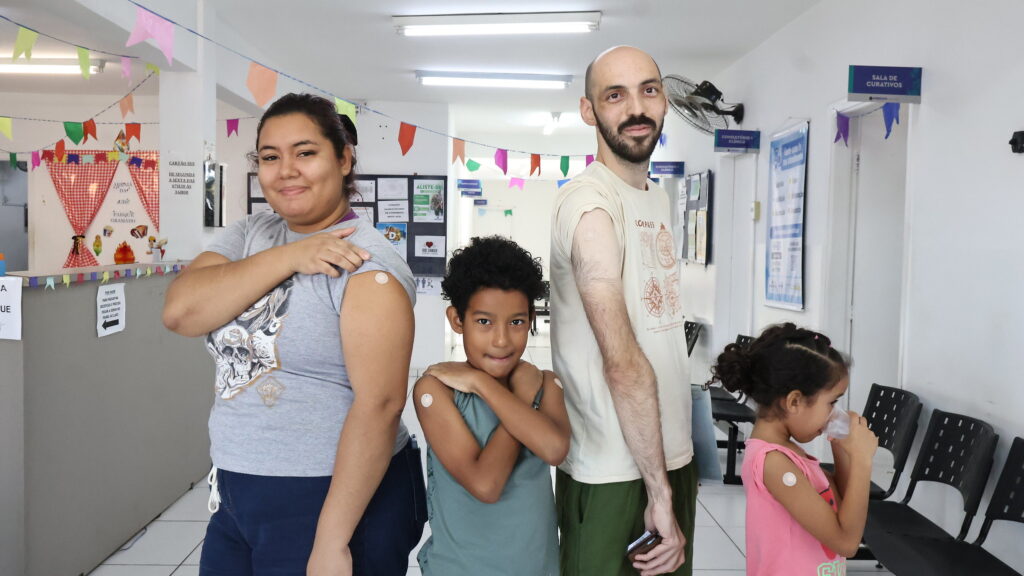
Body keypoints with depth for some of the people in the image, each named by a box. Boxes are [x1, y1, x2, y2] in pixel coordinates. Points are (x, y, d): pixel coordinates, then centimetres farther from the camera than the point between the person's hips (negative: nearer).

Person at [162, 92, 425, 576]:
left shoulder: (364, 263, -16)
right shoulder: (246, 236, 5)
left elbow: (378, 404, -21)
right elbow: (179, 313, -9)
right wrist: (289, 257, -18)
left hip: (340, 498, -6)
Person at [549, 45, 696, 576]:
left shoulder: (658, 196, 10)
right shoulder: (590, 202, -17)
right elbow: (622, 361, -22)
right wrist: (659, 491, -20)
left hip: (671, 452, 8)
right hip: (614, 471, -8)